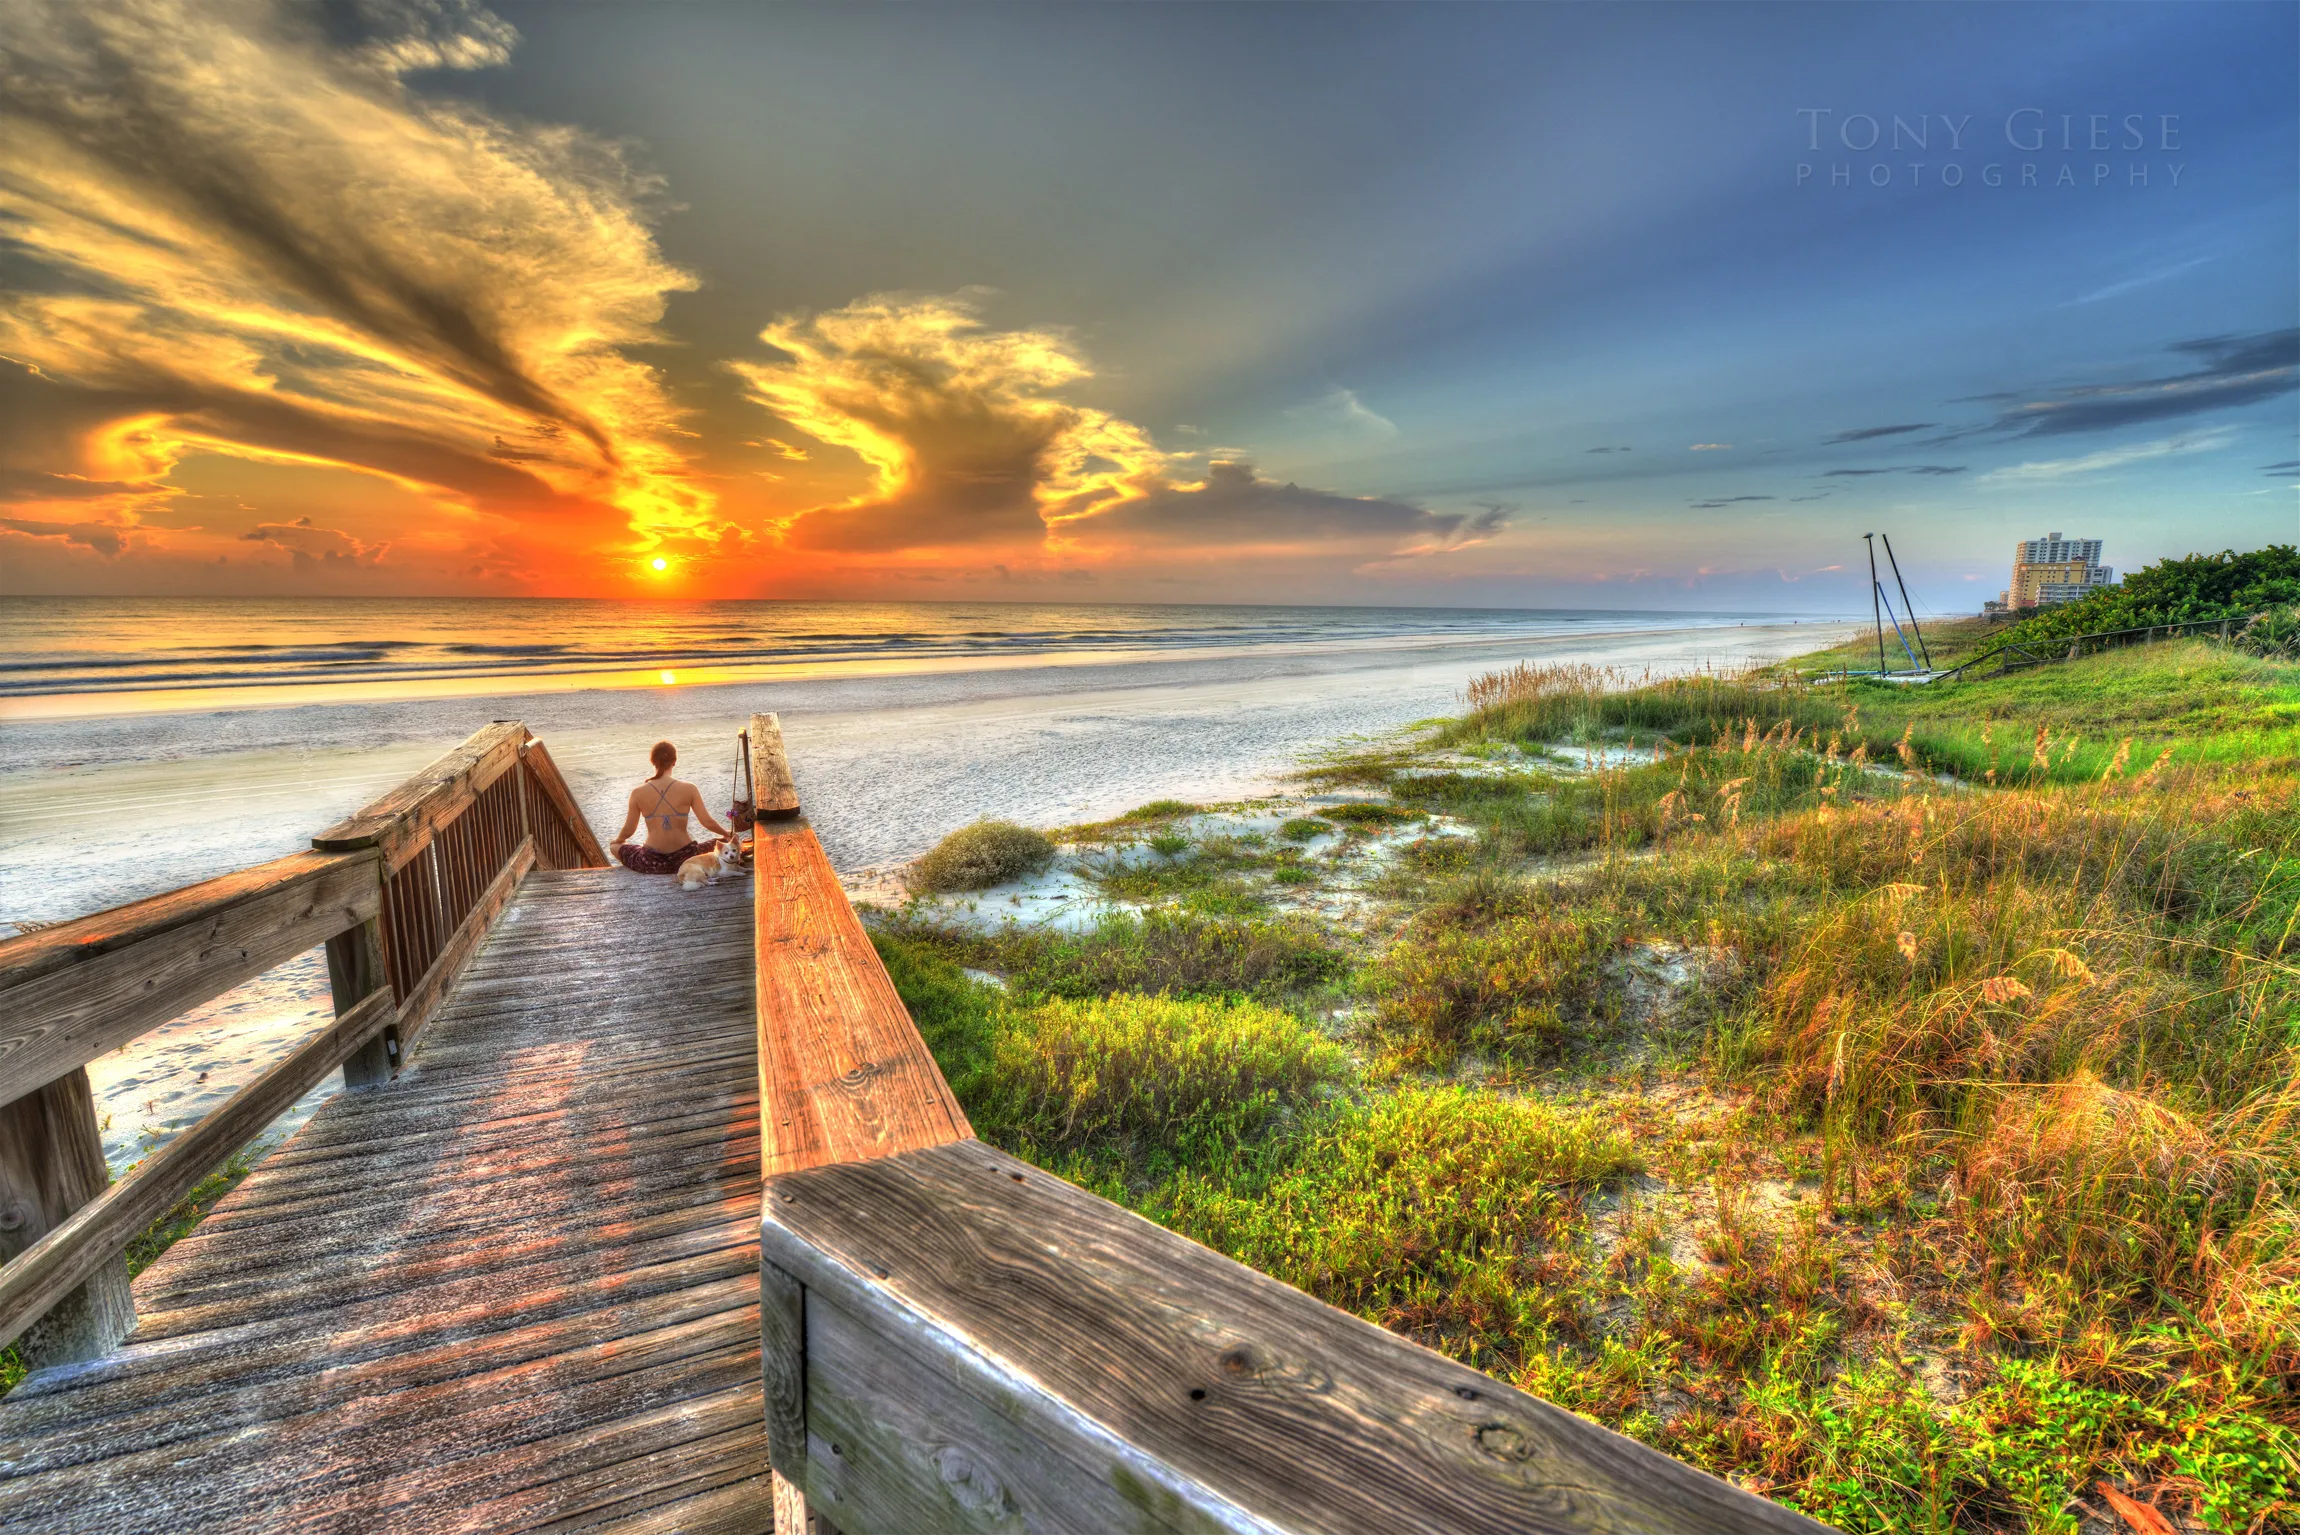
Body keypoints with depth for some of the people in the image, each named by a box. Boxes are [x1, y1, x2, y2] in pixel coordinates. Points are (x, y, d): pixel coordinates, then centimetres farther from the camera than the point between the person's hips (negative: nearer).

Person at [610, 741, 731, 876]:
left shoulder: (638, 793, -4)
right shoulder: (689, 790, -8)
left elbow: (628, 829, 5)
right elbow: (708, 822, -5)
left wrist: (618, 840, 28)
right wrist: (726, 833, 14)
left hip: (652, 863, 0)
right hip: (685, 859, 0)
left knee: (615, 847, 28)